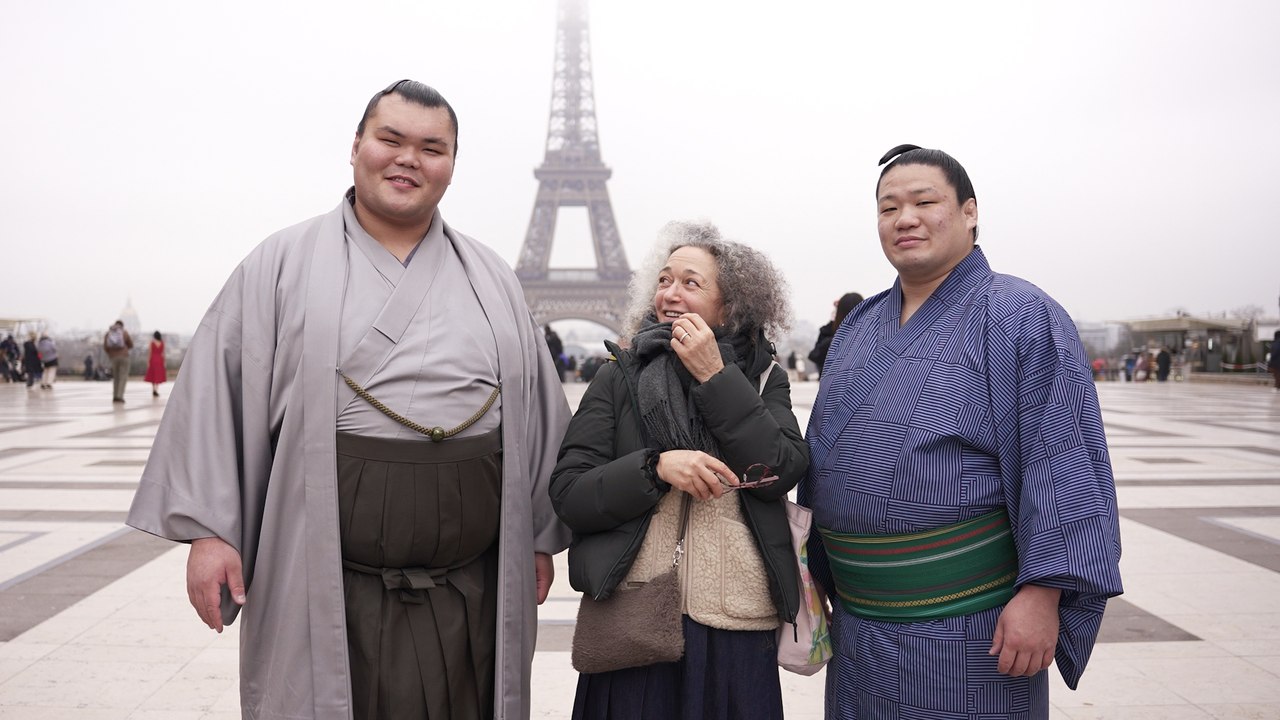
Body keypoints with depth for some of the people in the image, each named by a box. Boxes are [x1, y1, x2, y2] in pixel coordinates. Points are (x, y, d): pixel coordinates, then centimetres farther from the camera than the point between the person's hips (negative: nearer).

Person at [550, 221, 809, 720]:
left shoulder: (763, 378, 6)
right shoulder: (620, 378, 3)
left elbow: (783, 472, -10)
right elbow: (568, 494, -3)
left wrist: (715, 377, -12)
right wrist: (657, 466, -18)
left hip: (739, 622, 1)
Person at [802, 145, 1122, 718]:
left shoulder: (1022, 318, -8)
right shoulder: (858, 328, 10)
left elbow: (1062, 463, -15)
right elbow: (822, 454, 15)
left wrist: (1043, 593, -21)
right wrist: (814, 575, 15)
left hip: (970, 628, -6)